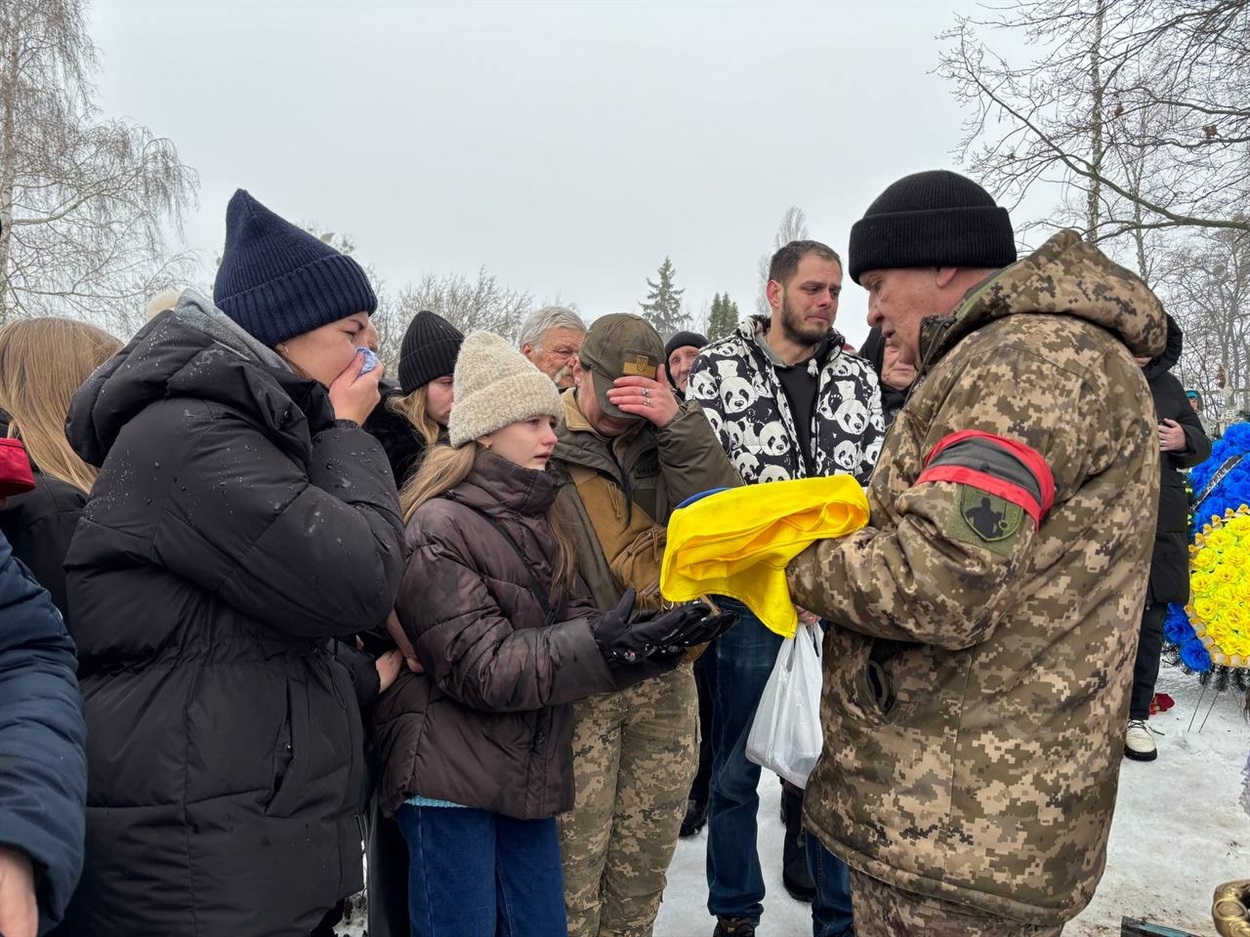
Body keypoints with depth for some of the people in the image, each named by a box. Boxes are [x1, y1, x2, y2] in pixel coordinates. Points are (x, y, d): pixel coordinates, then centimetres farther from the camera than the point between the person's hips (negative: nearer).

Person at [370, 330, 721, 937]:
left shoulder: (538, 520, 10)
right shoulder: (438, 526, -14)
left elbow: (573, 627, 4)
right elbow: (477, 665, -21)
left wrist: (650, 642, -15)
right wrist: (601, 651, -28)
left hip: (528, 774, 7)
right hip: (451, 779, -7)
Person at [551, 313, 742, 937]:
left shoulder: (669, 438, 8)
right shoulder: (544, 446, -5)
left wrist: (679, 426, -18)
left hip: (666, 676, 4)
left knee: (647, 858, 17)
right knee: (573, 860, 2)